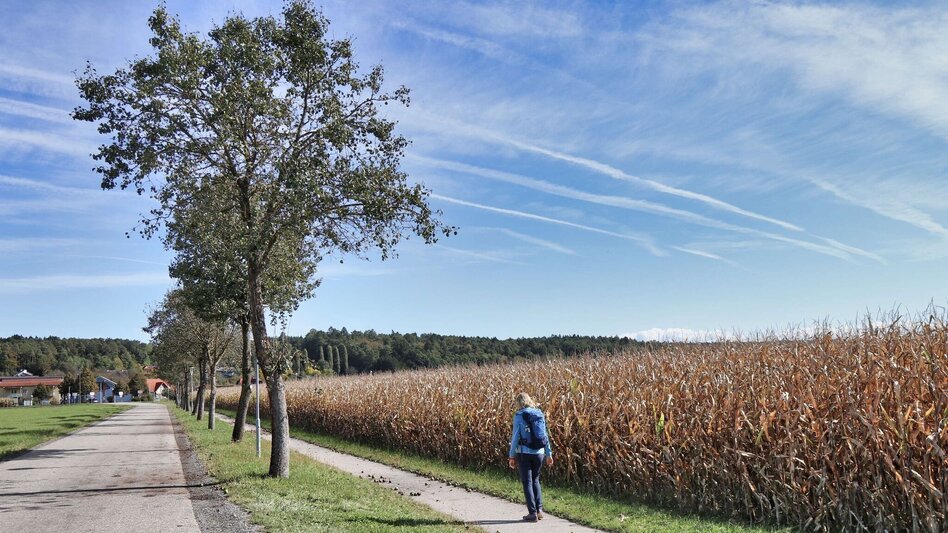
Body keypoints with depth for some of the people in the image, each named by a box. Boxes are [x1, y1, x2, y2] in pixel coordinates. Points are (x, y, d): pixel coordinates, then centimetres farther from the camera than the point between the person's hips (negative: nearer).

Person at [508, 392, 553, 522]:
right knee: (535, 480, 20)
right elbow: (545, 435, 8)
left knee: (527, 482, 6)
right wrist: (549, 454, 15)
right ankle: (539, 509, 13)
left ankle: (532, 513, 5)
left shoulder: (519, 415, -7)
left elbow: (515, 436, -9)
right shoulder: (540, 414, 5)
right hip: (539, 453, 4)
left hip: (524, 453, -4)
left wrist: (511, 456, -3)